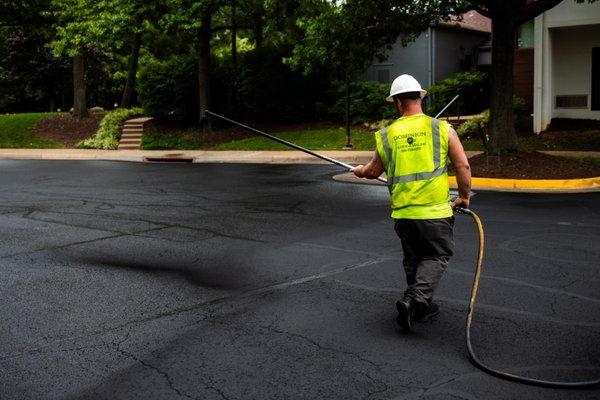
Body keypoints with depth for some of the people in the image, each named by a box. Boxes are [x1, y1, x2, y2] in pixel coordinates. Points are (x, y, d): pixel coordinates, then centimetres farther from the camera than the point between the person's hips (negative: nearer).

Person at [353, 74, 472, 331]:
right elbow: (463, 167, -4)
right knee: (437, 256, 9)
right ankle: (415, 299, -11)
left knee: (413, 260, 19)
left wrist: (360, 171, 39)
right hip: (434, 210, -3)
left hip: (402, 213, 3)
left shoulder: (387, 135, 3)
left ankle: (422, 307, 26)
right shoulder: (441, 128, -3)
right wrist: (464, 197, 11)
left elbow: (374, 172, 16)